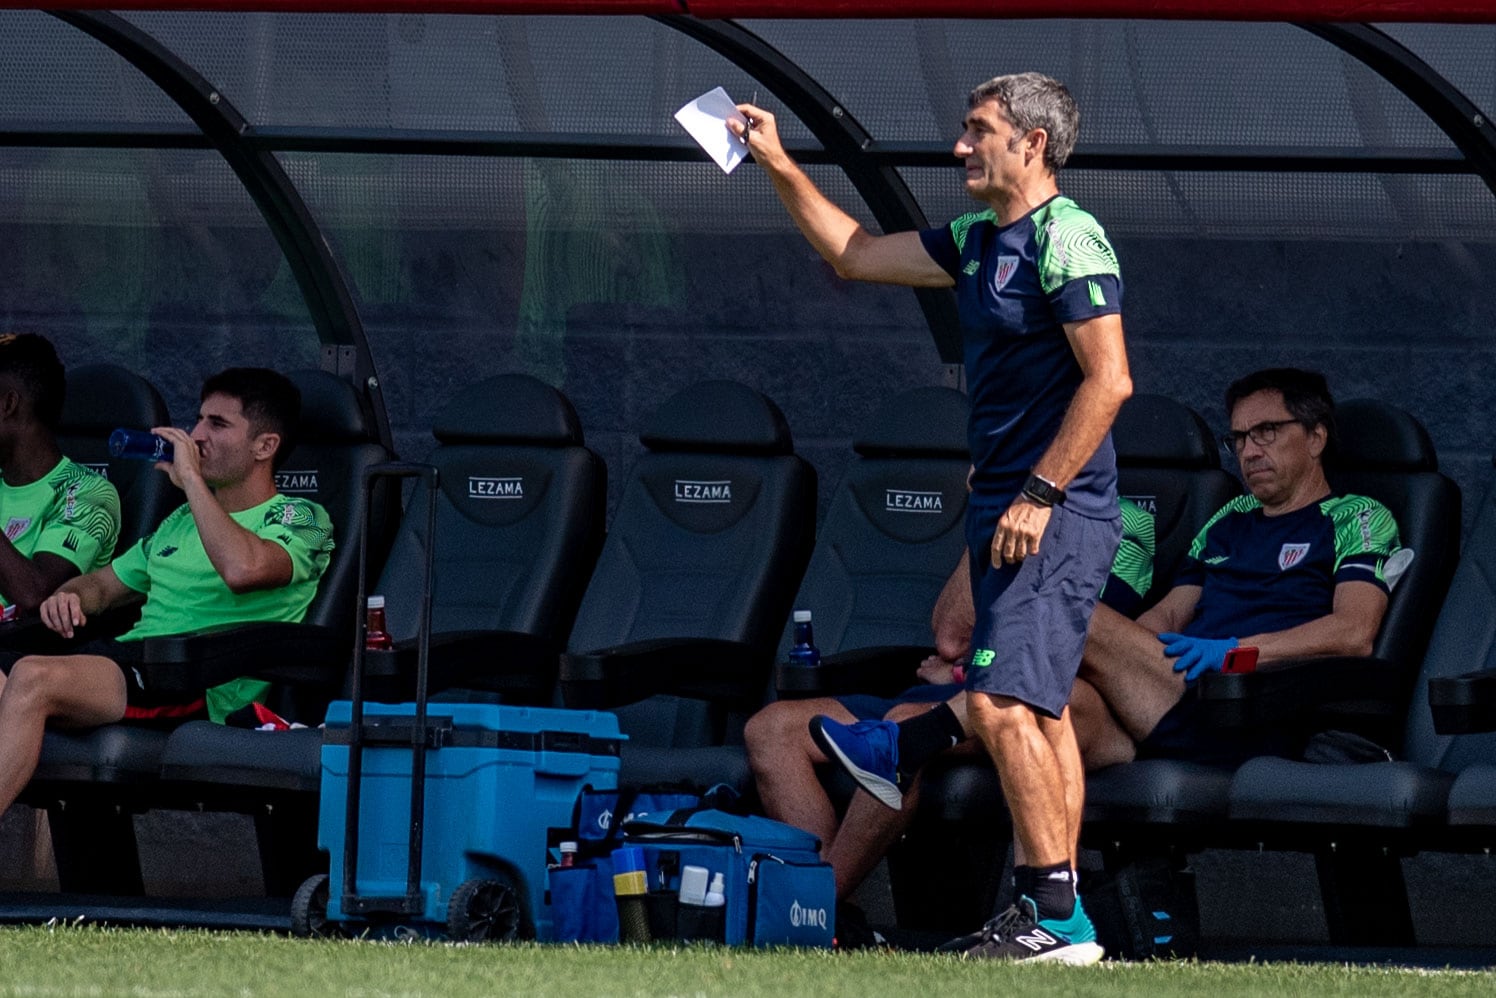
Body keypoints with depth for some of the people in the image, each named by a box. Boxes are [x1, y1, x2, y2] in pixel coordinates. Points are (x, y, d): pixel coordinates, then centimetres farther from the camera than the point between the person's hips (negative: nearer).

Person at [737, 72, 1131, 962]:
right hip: (1009, 509, 10)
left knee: (1004, 703, -17)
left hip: (1055, 513, -10)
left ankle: (1059, 915, -17)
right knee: (1037, 710, 9)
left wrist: (1038, 495, -21)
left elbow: (1109, 380, -20)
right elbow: (855, 254, 27)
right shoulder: (978, 241, 15)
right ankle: (1057, 917, 12)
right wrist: (781, 168, 22)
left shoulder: (1067, 238, -14)